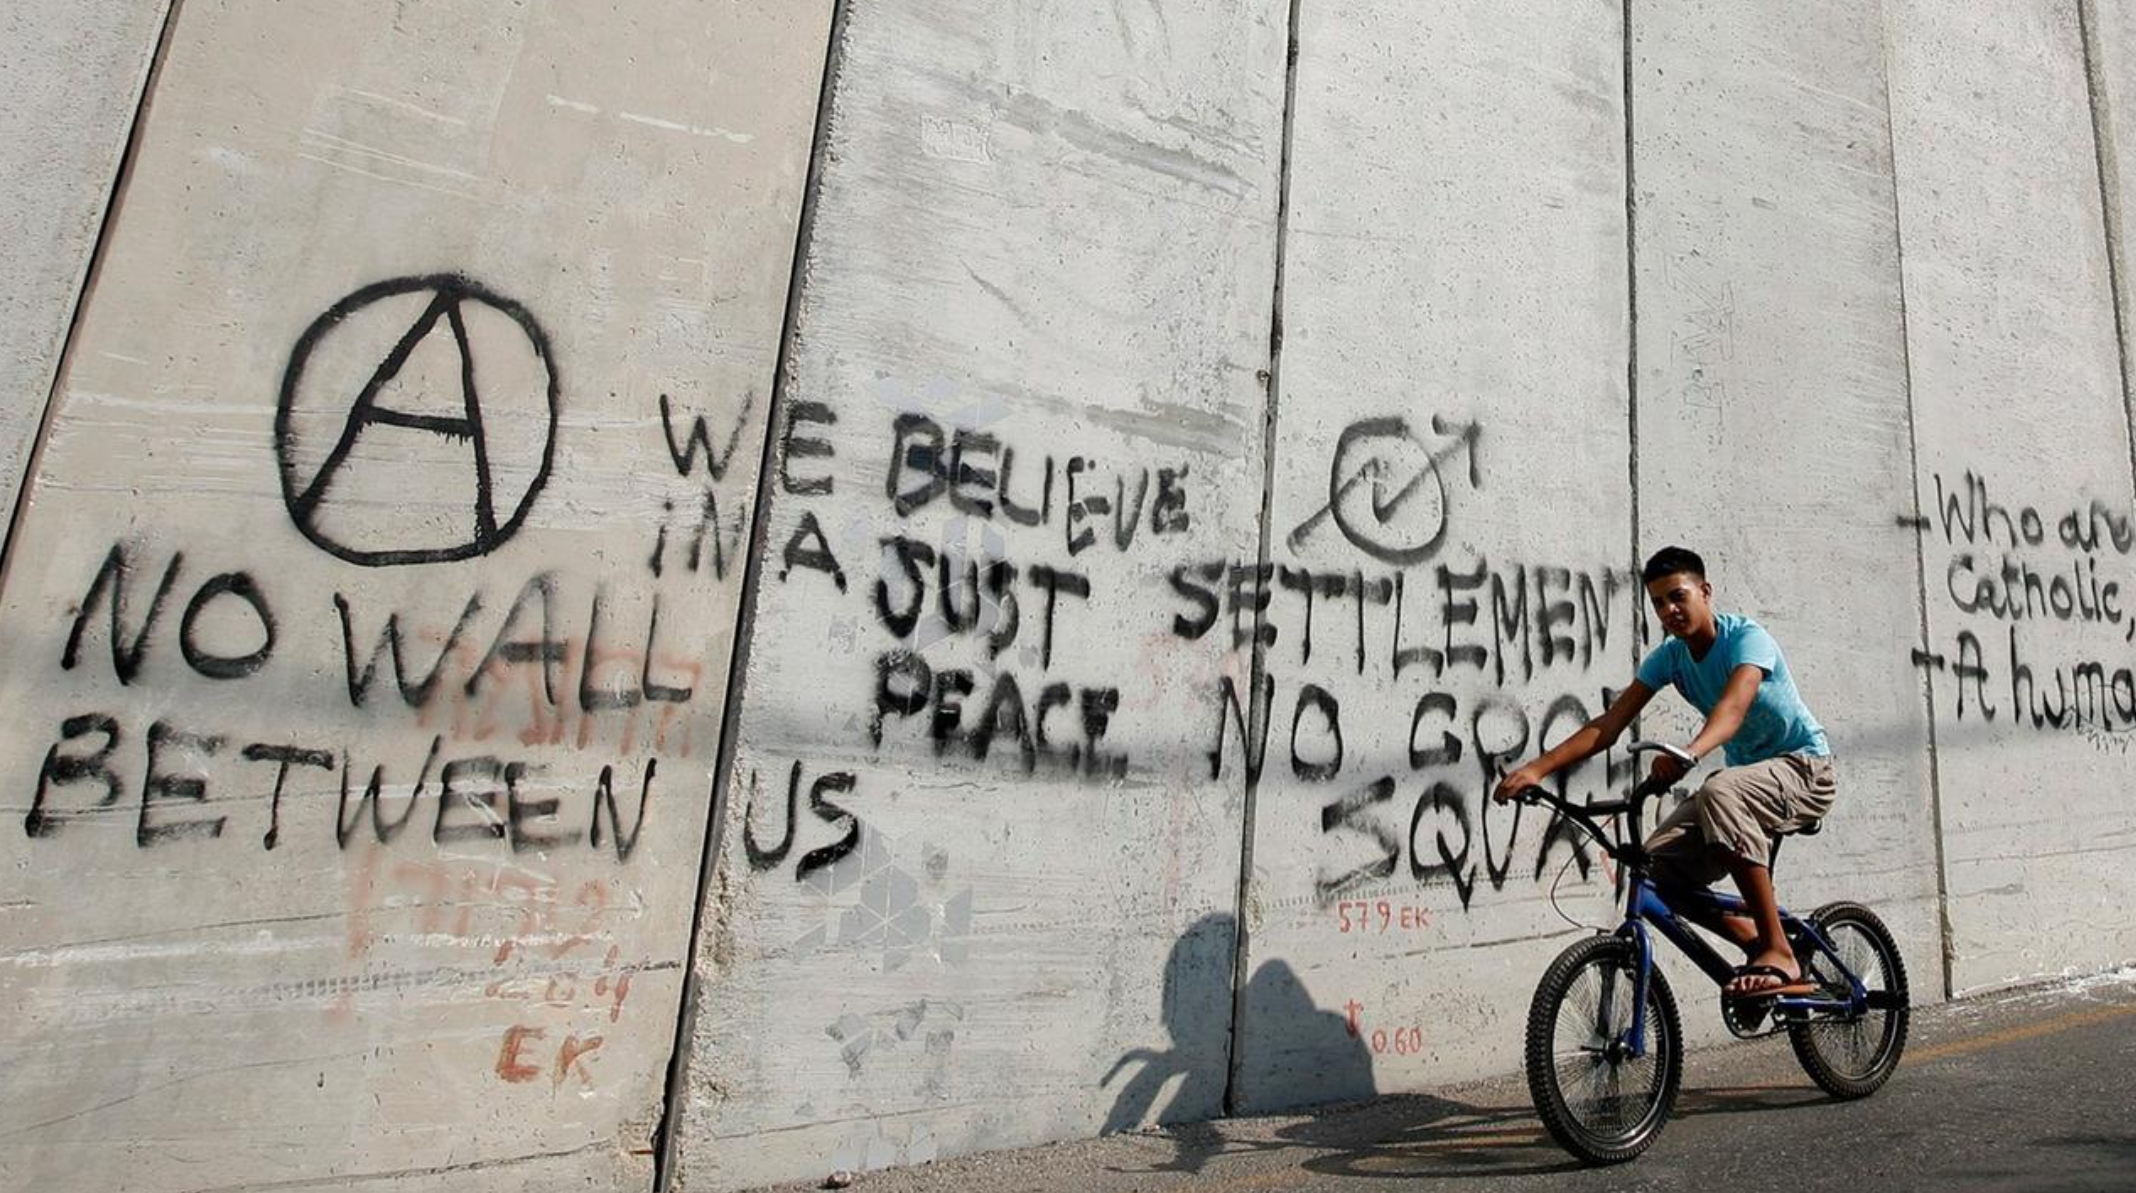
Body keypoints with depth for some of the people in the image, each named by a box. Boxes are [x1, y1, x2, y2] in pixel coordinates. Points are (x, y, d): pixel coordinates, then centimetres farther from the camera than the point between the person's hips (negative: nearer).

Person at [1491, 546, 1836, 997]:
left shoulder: (1746, 637, -20)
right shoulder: (1669, 656, -3)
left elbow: (1734, 705, -41)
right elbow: (1609, 724, -12)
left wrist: (1688, 754, -62)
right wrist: (1537, 768, -24)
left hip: (1806, 768, -6)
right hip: (1747, 776, 6)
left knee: (1721, 792, -40)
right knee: (1659, 863, -15)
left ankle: (1780, 953, -30)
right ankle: (1757, 942, 9)